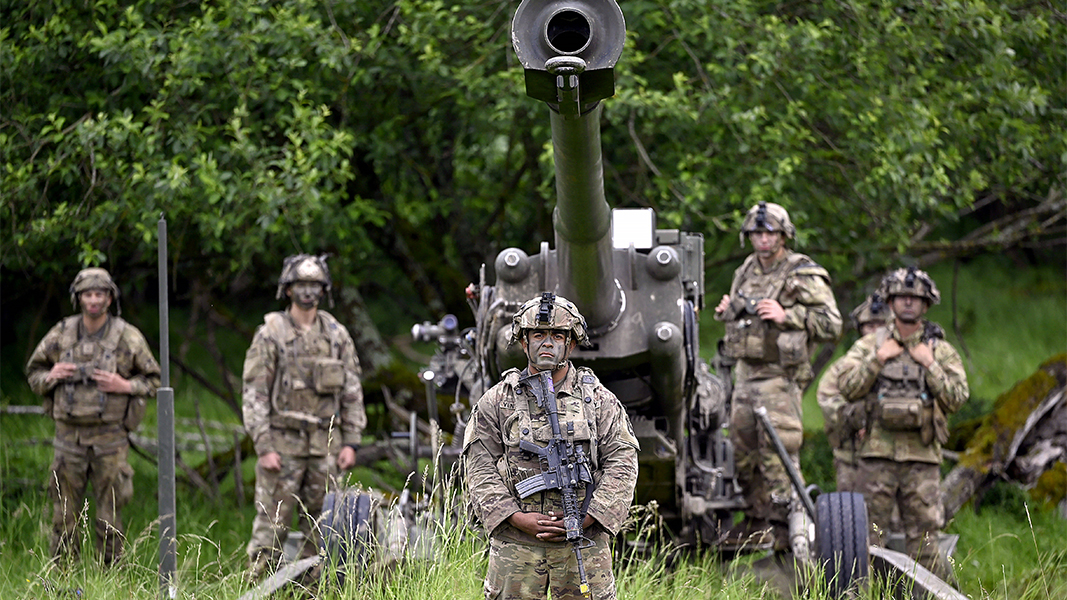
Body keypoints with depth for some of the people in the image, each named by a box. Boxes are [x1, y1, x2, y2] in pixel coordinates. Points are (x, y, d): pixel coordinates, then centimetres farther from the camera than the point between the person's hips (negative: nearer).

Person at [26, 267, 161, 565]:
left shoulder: (128, 337, -1)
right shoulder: (61, 334, 5)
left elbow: (153, 379, 7)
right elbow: (34, 372, 16)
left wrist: (125, 386, -12)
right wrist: (50, 376, -7)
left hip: (109, 437, -2)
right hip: (69, 435, 2)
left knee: (109, 515, -1)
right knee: (64, 514, 3)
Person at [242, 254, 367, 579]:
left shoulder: (337, 335, 9)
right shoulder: (270, 334, -3)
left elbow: (352, 391, 12)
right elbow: (254, 394, -5)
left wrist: (351, 442, 4)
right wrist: (264, 447, -13)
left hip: (326, 443, 4)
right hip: (283, 442, -4)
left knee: (320, 527, 7)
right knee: (272, 525, -5)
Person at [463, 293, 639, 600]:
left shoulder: (600, 400, 6)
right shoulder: (496, 402, 6)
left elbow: (621, 465, 2)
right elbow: (480, 469, 1)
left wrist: (584, 519, -11)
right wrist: (519, 519, -11)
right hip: (515, 545, 0)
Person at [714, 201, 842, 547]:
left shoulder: (804, 276, -7)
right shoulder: (745, 273, 16)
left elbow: (832, 325, -11)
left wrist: (786, 315, -19)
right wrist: (727, 312, 8)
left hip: (780, 375, -7)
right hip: (745, 372, 8)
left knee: (777, 447, -13)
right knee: (744, 450, 9)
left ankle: (783, 521, -11)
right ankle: (757, 518, 18)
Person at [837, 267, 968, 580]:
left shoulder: (941, 351, 9)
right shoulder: (869, 345, 10)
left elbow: (956, 399, -1)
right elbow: (848, 388, -1)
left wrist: (930, 365, -7)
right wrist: (877, 359, -7)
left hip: (922, 458, 0)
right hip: (877, 453, 0)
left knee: (924, 543, -2)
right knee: (869, 537, -1)